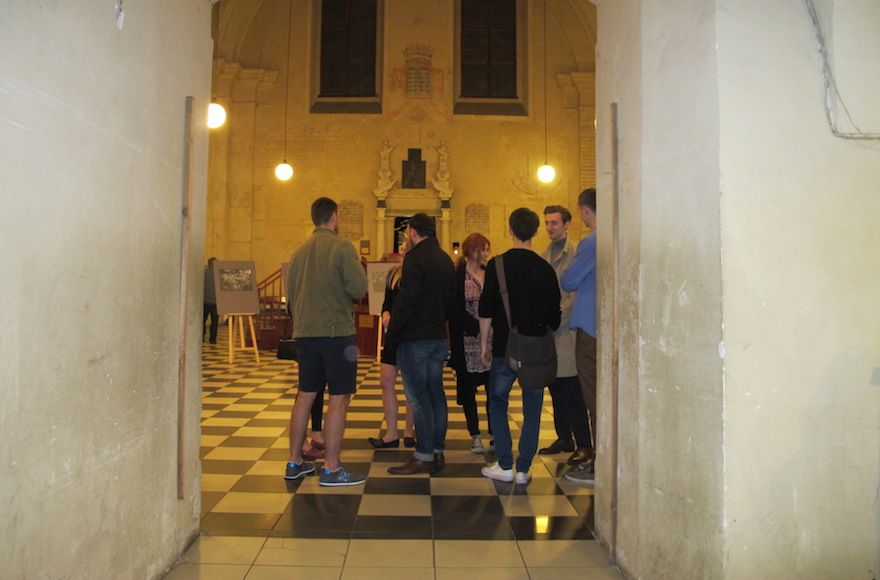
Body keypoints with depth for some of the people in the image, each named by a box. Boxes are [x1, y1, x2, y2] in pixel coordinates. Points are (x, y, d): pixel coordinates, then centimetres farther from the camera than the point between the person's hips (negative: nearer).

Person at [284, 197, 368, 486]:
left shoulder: (299, 251, 10)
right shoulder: (341, 246, -9)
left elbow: (290, 294, 16)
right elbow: (358, 288, -16)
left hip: (305, 332, 7)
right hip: (336, 332, -7)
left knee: (305, 395, 14)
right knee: (339, 398, -1)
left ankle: (295, 462, 22)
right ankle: (331, 469, 2)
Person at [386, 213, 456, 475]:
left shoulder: (415, 258, -13)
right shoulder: (446, 259, 13)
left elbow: (407, 300, -19)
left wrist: (393, 332, -10)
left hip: (415, 338, -8)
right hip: (439, 336, 9)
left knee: (418, 397, -3)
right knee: (435, 393, 13)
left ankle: (424, 456, 2)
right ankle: (437, 451, 20)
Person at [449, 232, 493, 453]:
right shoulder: (457, 277, -3)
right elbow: (455, 310, -8)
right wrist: (478, 326, -16)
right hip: (468, 341, -3)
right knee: (468, 387, 3)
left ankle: (495, 432, 15)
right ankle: (475, 435, 14)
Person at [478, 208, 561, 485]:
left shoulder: (497, 265, -6)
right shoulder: (545, 269, 1)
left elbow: (486, 309, -6)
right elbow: (554, 315, 5)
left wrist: (484, 343, 4)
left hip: (505, 347, -2)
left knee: (497, 403, 13)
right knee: (532, 409, 10)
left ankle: (505, 465, 12)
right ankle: (524, 469, 12)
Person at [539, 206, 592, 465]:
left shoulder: (577, 252, -7)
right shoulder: (544, 256, 16)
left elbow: (576, 293, -13)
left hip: (567, 330, -7)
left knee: (572, 393, -4)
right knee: (556, 391, 13)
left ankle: (583, 444, 5)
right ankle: (564, 438, 24)